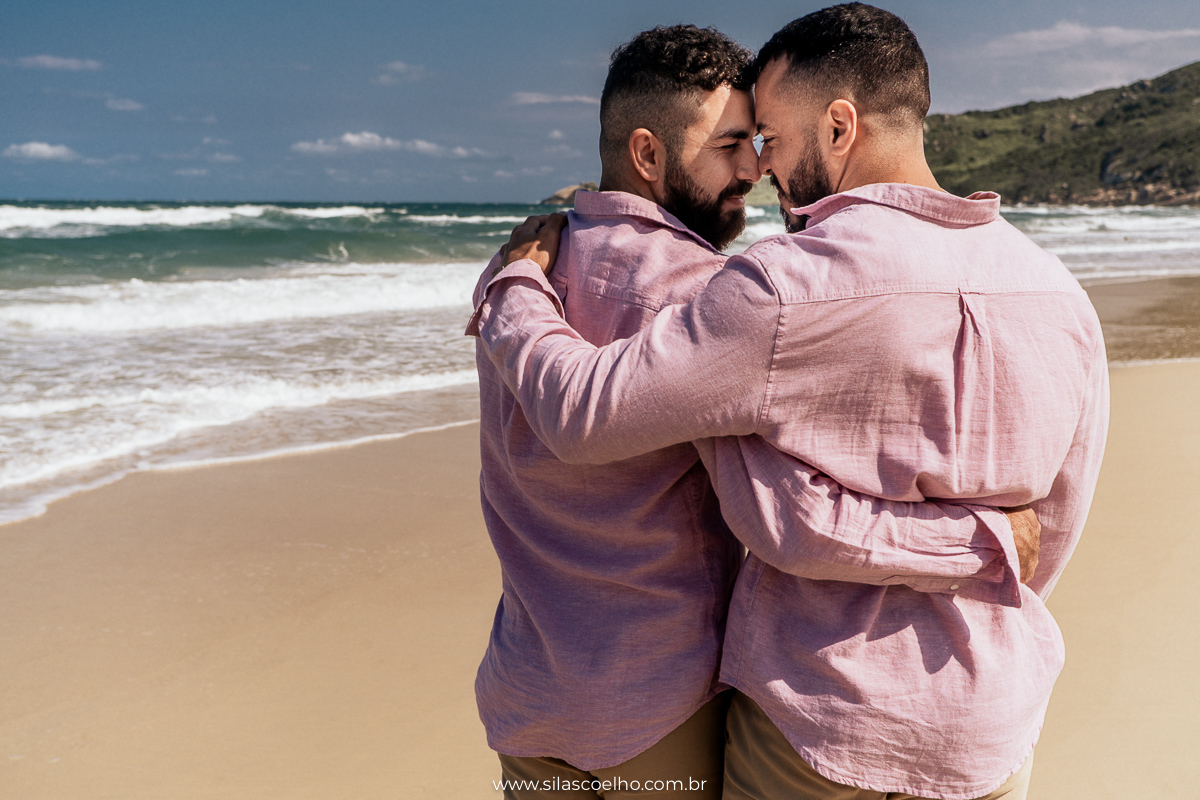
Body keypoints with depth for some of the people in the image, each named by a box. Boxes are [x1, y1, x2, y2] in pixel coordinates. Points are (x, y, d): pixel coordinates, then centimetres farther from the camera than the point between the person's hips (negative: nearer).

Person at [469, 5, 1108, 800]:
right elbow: (1056, 529, 6)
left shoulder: (790, 289, -23)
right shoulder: (1060, 293, -3)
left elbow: (582, 412, -21)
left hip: (820, 727, -5)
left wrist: (516, 285, -3)